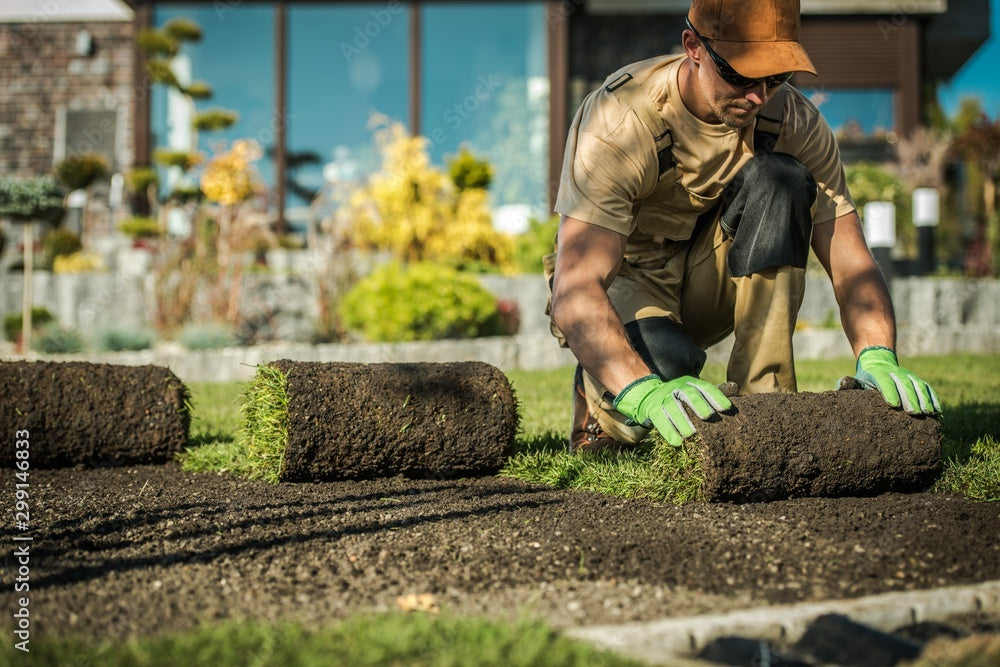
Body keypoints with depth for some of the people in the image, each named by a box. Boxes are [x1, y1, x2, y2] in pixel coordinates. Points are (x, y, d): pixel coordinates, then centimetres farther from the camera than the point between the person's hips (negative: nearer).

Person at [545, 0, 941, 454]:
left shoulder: (792, 120, -16)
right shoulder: (620, 120, -30)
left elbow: (850, 262, -17)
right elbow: (573, 293, -40)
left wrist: (878, 359, -39)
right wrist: (647, 395, -58)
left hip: (708, 280, 4)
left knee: (777, 178, -26)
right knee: (664, 359, -40)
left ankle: (763, 399, -21)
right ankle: (601, 399, -2)